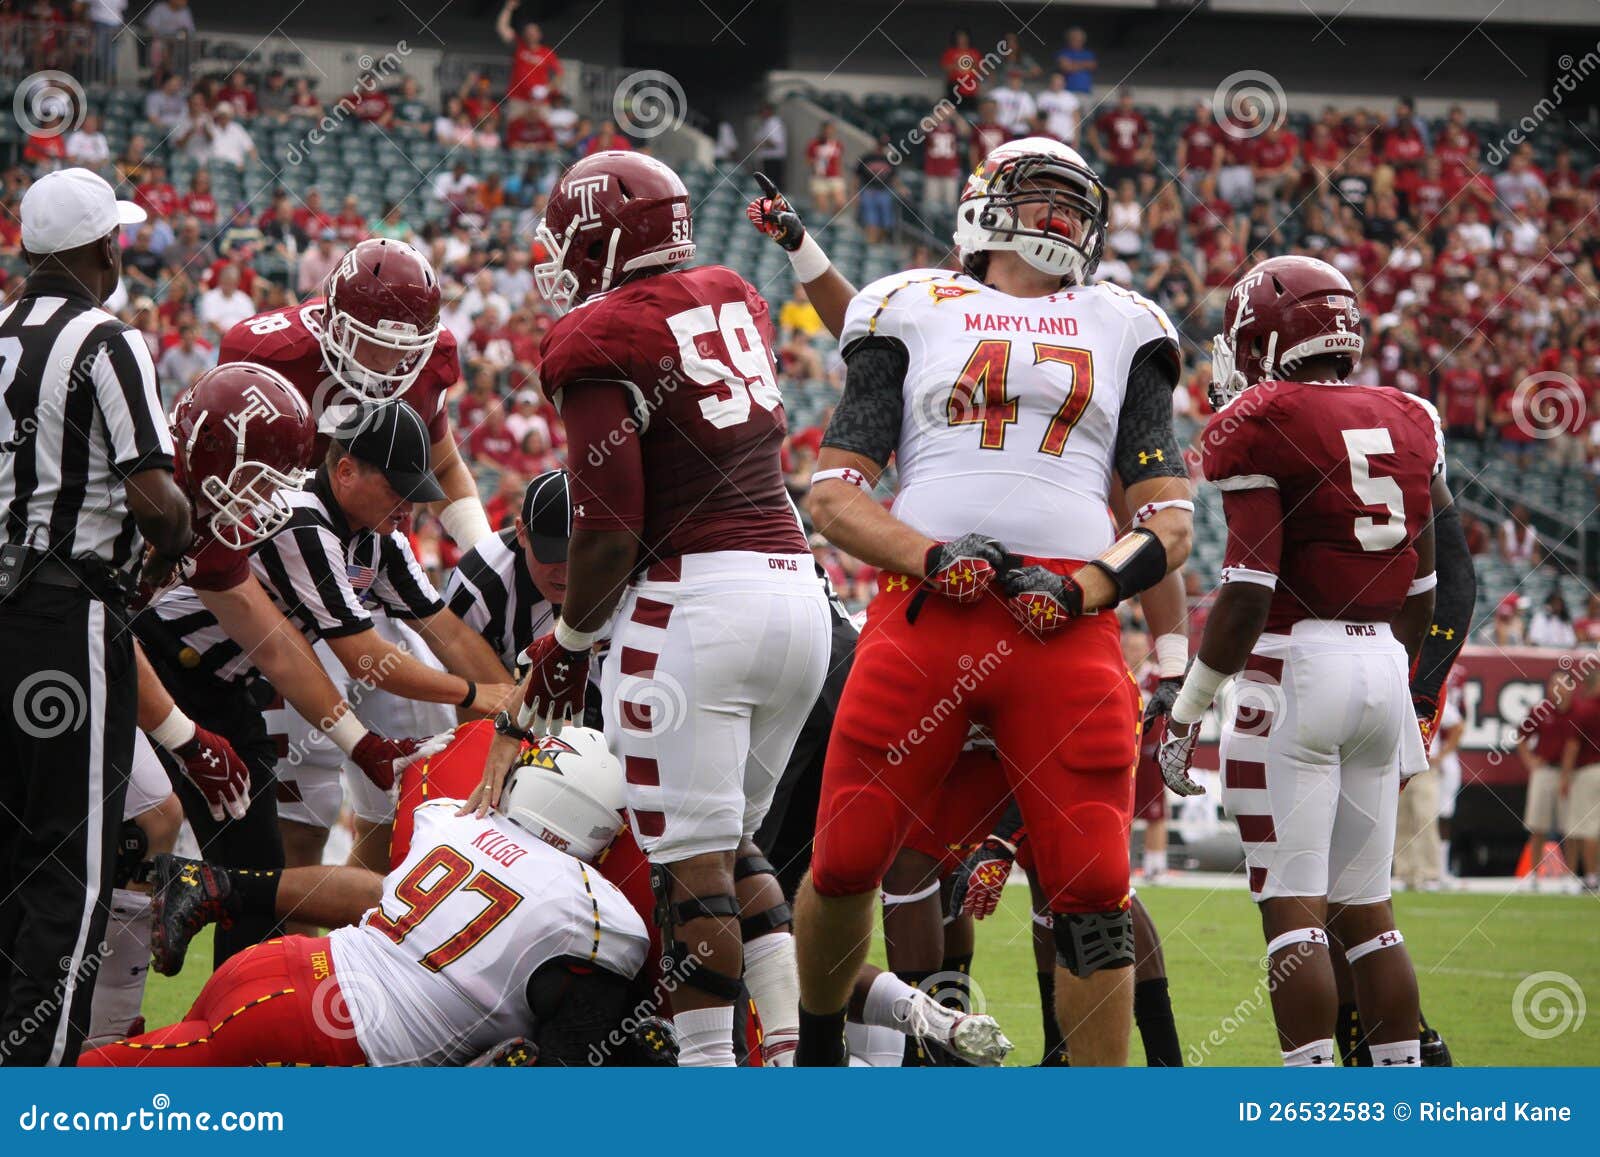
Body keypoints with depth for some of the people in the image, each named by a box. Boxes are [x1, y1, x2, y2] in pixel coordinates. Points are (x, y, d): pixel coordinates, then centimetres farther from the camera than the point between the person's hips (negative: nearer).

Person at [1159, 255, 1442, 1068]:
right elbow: (1420, 594, 16)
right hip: (1382, 667, 6)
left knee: (1294, 907, -5)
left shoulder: (1261, 428, -9)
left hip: (1295, 666, -6)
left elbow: (1248, 594, -14)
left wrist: (1185, 711, -7)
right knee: (1366, 908, 13)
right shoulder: (1408, 425, 11)